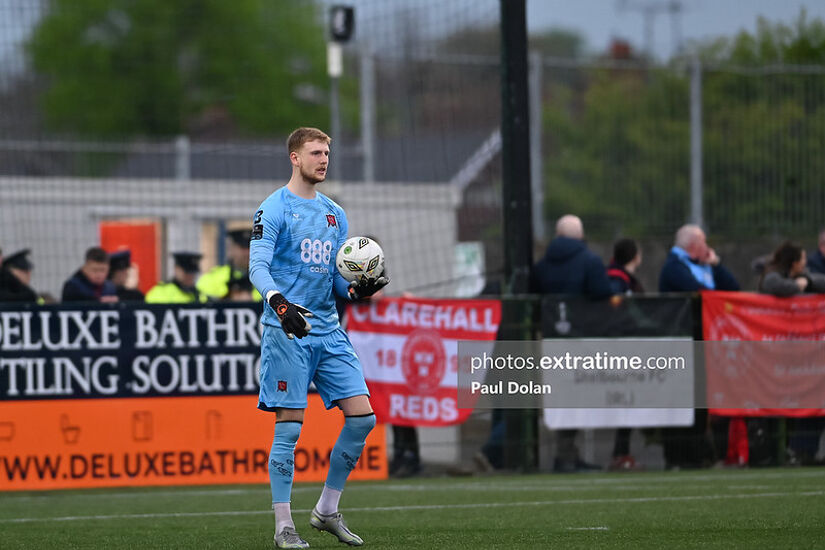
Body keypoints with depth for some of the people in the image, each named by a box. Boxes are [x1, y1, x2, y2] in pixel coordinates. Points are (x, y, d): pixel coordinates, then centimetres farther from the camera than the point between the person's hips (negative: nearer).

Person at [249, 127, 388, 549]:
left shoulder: (334, 214, 17)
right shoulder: (274, 209, -4)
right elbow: (257, 267, -13)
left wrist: (357, 289, -2)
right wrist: (280, 303, -30)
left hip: (328, 330, 7)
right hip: (286, 330, -7)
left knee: (362, 416, -1)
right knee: (289, 426, -7)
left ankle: (327, 510, 12)